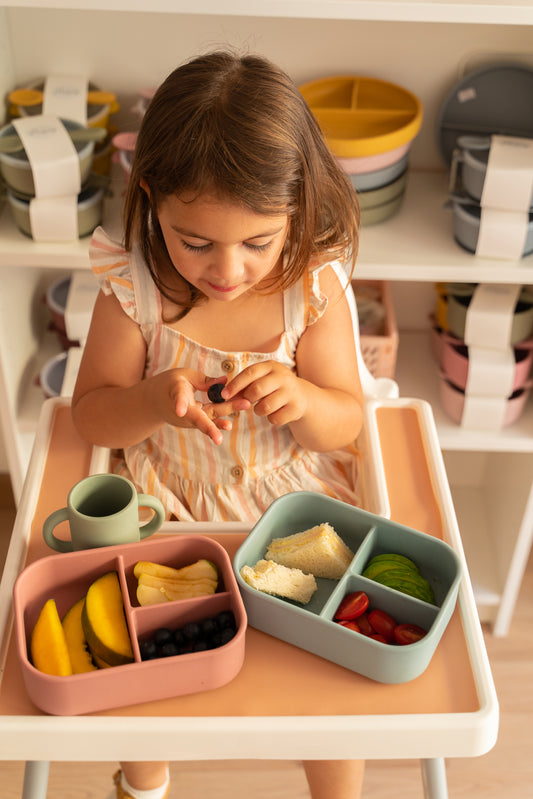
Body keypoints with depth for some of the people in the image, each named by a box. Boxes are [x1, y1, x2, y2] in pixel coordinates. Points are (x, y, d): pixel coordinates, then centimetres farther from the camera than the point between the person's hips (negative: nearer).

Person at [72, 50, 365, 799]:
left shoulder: (315, 289, -15)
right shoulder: (133, 288, -16)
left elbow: (345, 423, -7)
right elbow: (92, 412, -7)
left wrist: (301, 400, -31)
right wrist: (155, 402, -30)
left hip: (293, 499, 0)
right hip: (167, 506, 0)